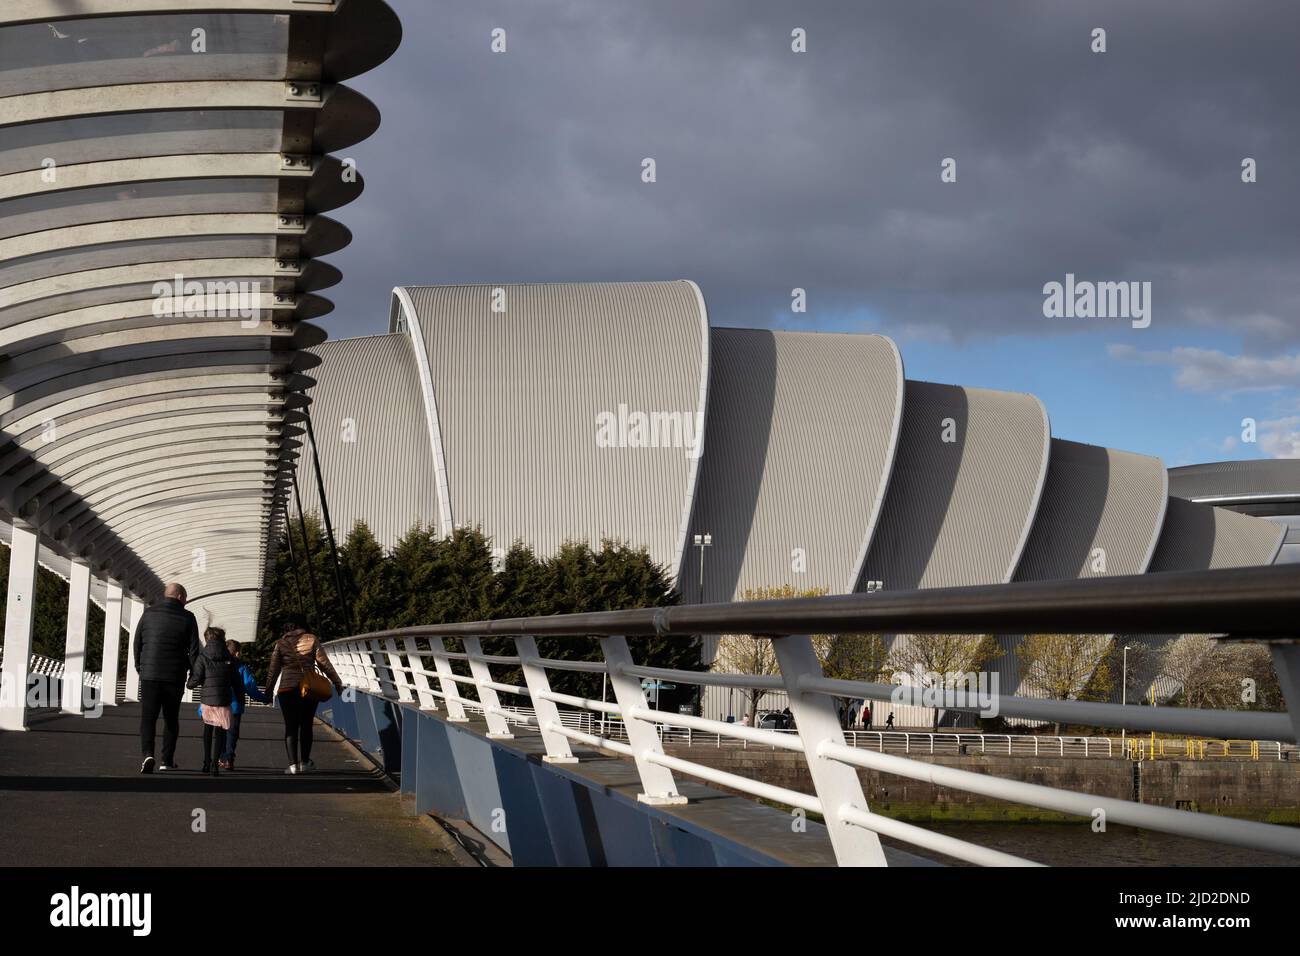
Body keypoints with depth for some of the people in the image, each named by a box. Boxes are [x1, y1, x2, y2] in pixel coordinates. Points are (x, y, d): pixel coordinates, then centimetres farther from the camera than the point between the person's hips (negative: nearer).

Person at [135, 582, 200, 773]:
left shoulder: (149, 613, 4)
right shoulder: (187, 618, -2)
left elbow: (136, 644, 6)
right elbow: (194, 650, -3)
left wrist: (139, 667, 18)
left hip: (149, 675, 0)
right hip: (175, 677, 0)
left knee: (148, 717, 1)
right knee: (171, 718, 13)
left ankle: (148, 754, -21)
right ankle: (167, 760, 15)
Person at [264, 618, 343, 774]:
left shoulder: (281, 643, 4)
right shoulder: (312, 640, 2)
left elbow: (273, 670, 4)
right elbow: (324, 664, 0)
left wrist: (268, 691, 12)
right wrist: (337, 682, 6)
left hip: (287, 690, 0)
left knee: (291, 726, 2)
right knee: (306, 725, 12)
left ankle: (293, 763, -7)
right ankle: (304, 761, 13)